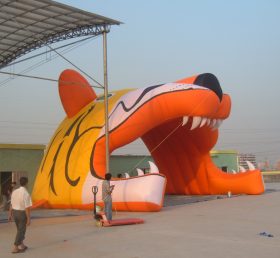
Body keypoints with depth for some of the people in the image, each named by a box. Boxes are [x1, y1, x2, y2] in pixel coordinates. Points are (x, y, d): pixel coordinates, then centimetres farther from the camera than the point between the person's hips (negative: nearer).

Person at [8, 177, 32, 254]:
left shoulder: (14, 192, -3)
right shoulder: (26, 194, -22)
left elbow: (11, 204, 5)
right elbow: (27, 208, -21)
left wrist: (10, 215, 15)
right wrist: (28, 219, -15)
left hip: (14, 213, 6)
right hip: (22, 214, -6)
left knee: (20, 230, 21)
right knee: (21, 231, 5)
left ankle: (21, 245, 28)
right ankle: (15, 248, 6)